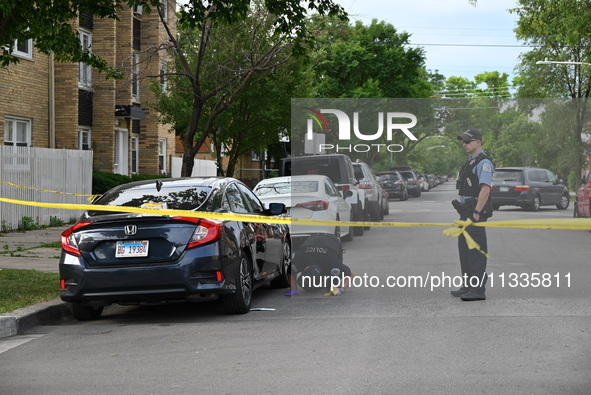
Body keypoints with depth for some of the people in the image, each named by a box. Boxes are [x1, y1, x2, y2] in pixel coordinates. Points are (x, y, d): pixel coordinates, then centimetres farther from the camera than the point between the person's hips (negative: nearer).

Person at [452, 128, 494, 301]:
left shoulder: (484, 162, -13)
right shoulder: (470, 162, 19)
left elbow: (485, 189, -21)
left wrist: (476, 213, -25)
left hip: (476, 211, -10)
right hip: (466, 211, 10)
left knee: (476, 250, -10)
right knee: (464, 248, 13)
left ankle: (478, 289, -9)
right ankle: (468, 285, 21)